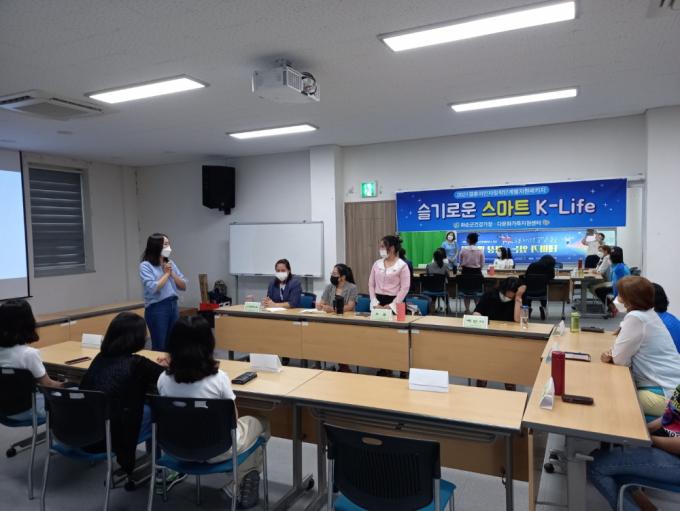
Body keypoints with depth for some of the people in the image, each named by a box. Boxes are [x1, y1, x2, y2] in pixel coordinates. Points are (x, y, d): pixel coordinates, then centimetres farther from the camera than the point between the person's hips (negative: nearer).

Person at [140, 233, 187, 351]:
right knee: (160, 347, 1)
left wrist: (172, 273, -5)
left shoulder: (171, 263, 10)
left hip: (173, 306, 6)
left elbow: (183, 286, 8)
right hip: (157, 309, -6)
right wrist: (166, 273, -7)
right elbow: (153, 288, -19)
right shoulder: (145, 266, -7)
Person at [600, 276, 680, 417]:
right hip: (669, 387, 9)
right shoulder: (648, 313, 10)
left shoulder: (635, 318, -21)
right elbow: (624, 351, 15)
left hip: (665, 394, -9)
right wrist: (612, 354, -4)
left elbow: (620, 359, -16)